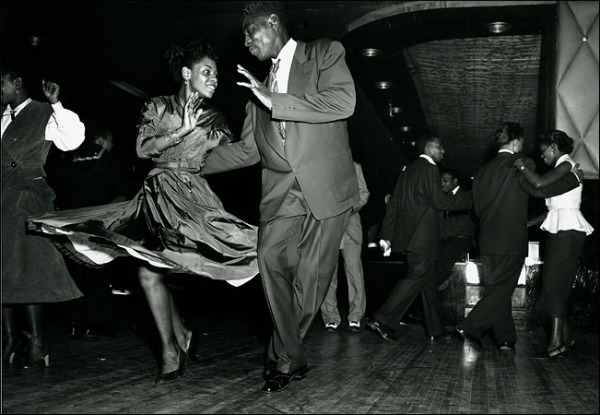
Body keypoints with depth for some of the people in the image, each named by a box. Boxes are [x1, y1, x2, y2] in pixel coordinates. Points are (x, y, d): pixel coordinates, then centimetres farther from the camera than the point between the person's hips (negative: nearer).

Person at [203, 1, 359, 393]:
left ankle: (282, 358, 18)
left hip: (326, 187, -4)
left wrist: (275, 101, -14)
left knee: (309, 279, -3)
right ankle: (293, 359, -3)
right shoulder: (260, 83, 21)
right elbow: (247, 149, 23)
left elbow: (343, 102, -13)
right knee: (271, 261, -16)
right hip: (281, 192, 4)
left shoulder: (325, 53, 7)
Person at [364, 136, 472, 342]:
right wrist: (469, 201, -4)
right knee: (417, 277, -9)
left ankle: (436, 329, 17)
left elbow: (393, 204, 16)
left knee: (428, 279, 12)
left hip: (407, 233, 9)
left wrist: (386, 236, 16)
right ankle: (382, 320, -14)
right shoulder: (428, 168, -8)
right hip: (422, 234, -9)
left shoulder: (408, 170, 19)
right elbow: (438, 200, -15)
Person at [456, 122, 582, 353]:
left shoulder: (482, 171, 13)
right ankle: (471, 328, -10)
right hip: (512, 241, -6)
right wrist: (574, 178, -8)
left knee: (496, 289, 12)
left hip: (487, 241, 7)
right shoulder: (522, 164, -7)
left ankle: (506, 339, 16)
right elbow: (539, 188, -19)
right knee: (501, 290, -1)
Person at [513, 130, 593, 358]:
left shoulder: (566, 164, -7)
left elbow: (539, 183, -26)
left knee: (554, 285, -12)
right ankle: (566, 337, 12)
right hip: (559, 230, 9)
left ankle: (557, 342, -14)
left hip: (567, 231, -9)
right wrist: (527, 223, 18)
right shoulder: (564, 168, 21)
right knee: (558, 286, 8)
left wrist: (522, 166, -10)